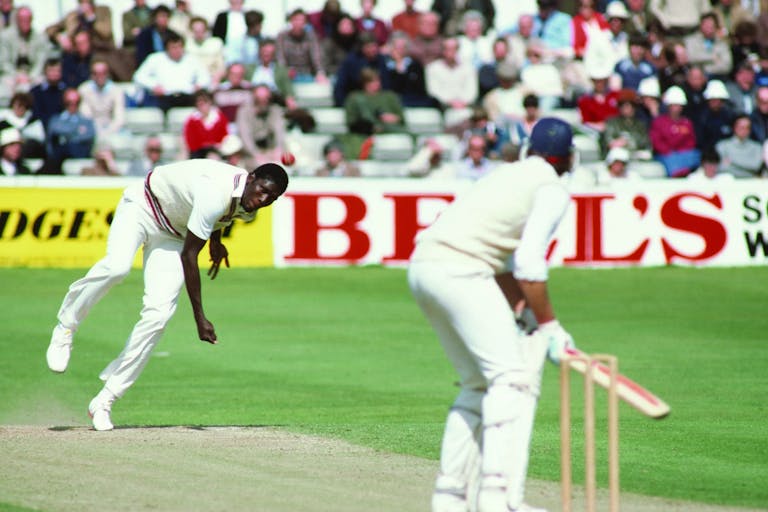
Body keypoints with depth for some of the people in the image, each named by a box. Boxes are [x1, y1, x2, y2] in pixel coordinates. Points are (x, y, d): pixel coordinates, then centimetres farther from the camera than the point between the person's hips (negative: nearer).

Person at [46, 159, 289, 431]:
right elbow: (189, 255, -31)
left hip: (173, 233, 6)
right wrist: (200, 318, -30)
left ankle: (104, 401, -7)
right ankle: (65, 328, -11)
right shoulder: (215, 194, -36)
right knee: (117, 266, -38)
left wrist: (215, 240, 28)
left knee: (158, 314, -12)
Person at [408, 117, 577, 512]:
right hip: (459, 271, -9)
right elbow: (529, 263, -10)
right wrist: (548, 325, -3)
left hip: (421, 269, 9)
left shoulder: (510, 175, 28)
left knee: (478, 385, 18)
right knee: (512, 378, -10)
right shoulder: (553, 190, 2)